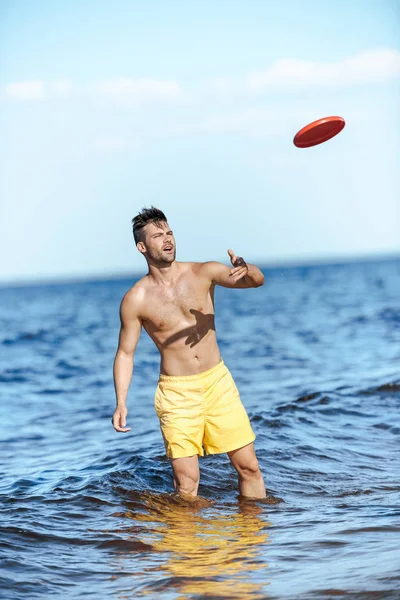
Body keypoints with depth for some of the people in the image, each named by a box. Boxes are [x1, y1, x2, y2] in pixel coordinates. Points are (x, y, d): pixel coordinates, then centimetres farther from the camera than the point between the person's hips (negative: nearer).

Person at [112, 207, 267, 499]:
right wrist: (121, 403, -11)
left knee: (249, 466, 4)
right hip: (177, 392, -2)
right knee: (187, 482, -5)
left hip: (219, 382, 2)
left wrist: (246, 271, -36)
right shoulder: (136, 299, -6)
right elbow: (125, 354, 1)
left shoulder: (202, 273, -2)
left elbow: (257, 280, -11)